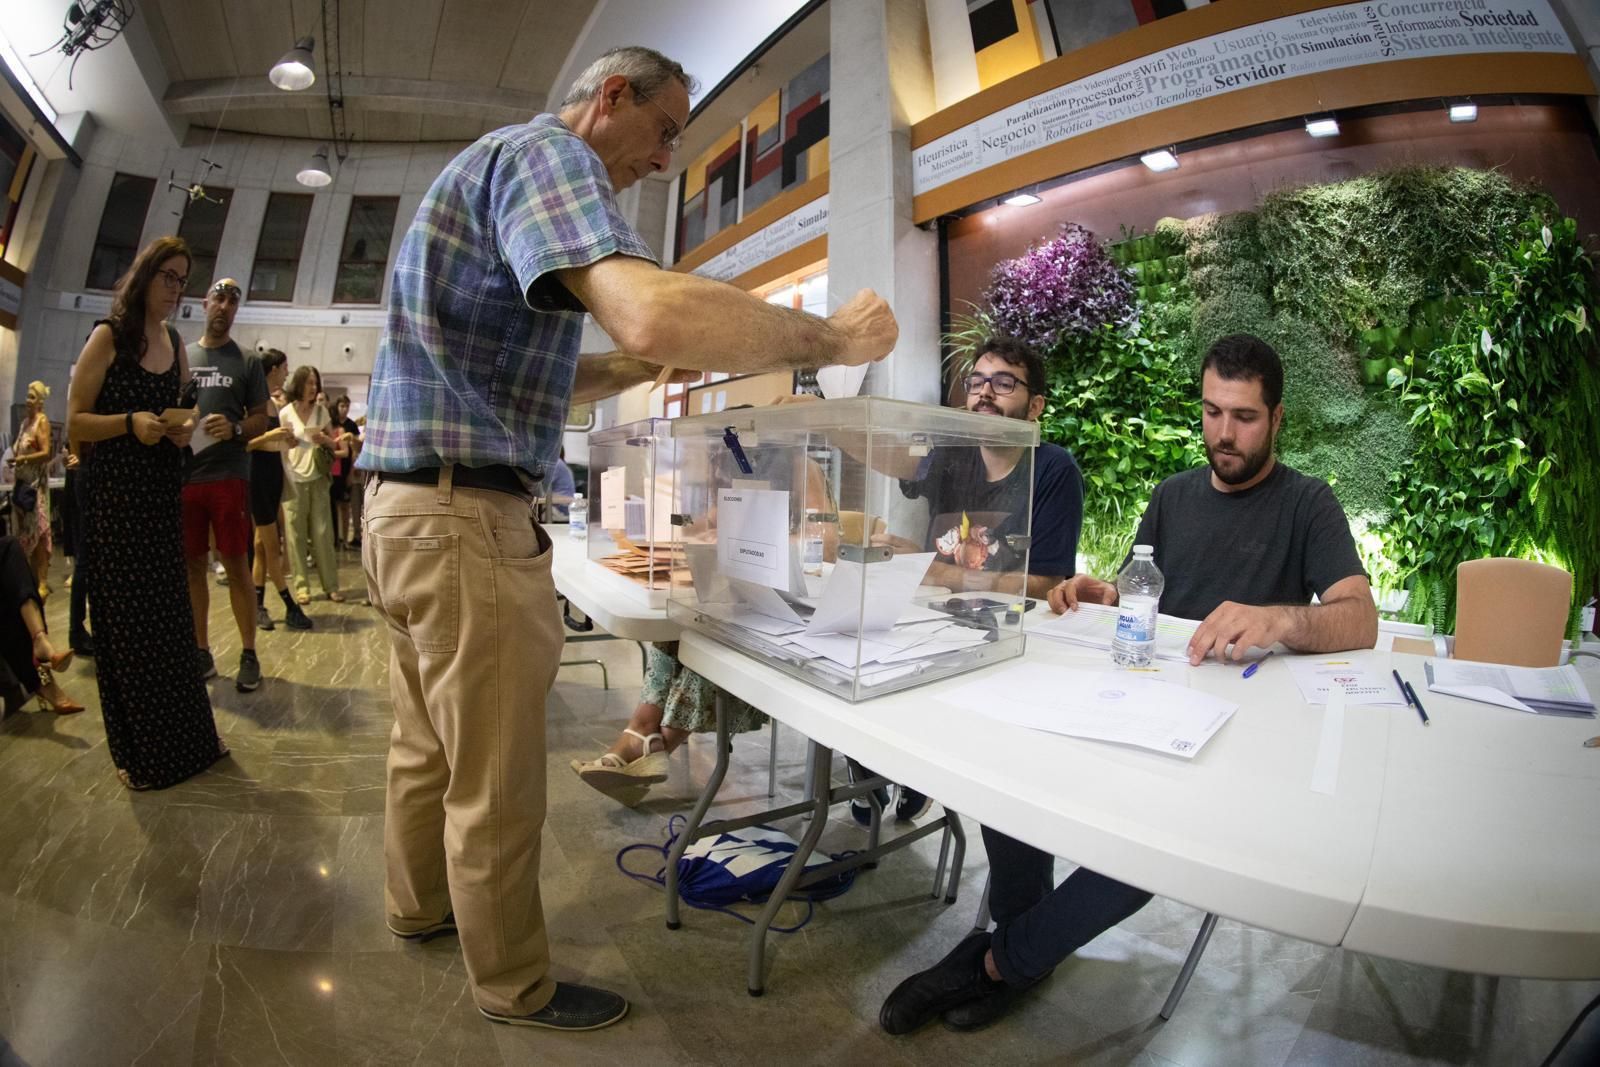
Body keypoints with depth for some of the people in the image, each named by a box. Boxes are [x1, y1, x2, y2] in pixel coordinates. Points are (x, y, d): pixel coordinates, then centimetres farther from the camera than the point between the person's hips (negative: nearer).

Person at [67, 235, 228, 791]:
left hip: (164, 490, 5)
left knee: (171, 614, 9)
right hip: (113, 495, -5)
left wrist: (183, 429, 0)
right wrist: (131, 422, -23)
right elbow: (75, 423, -7)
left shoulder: (175, 344, 11)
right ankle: (139, 751, 13)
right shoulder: (108, 336, -6)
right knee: (126, 618, 1)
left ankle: (186, 734, 20)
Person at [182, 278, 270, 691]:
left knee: (236, 565, -2)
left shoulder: (246, 362, 6)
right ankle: (201, 651, 18)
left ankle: (249, 654, 4)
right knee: (192, 565, 8)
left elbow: (260, 420, 5)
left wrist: (234, 429, -16)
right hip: (182, 476, 3)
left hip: (228, 476, -3)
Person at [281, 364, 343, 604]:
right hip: (294, 478, -2)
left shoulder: (321, 411, 7)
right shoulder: (286, 413, 1)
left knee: (322, 533, 2)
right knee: (296, 534, 0)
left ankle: (331, 585, 5)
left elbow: (332, 443, 11)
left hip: (317, 477, 2)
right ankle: (301, 586, 5)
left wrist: (325, 439, -10)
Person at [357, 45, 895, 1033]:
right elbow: (655, 312, -31)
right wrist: (833, 338, -17)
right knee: (495, 786, 4)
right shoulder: (545, 150, -9)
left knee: (429, 745, 23)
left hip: (405, 509, 11)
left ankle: (420, 905, 43)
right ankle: (517, 989, 24)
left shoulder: (492, 170, 24)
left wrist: (641, 368, 13)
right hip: (467, 520, -11)